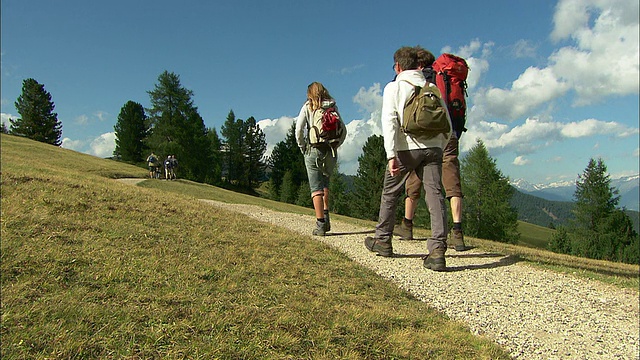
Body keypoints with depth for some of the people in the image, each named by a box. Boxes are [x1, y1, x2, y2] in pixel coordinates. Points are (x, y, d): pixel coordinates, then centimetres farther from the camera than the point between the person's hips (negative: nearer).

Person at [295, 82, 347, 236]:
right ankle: (326, 218, 18)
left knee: (316, 187, -1)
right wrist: (335, 145, 13)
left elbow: (299, 129, -8)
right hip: (331, 152, 3)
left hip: (313, 150, -3)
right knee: (325, 182, 22)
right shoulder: (333, 106, 8)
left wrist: (302, 147, 4)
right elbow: (343, 130, 4)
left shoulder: (307, 107, 1)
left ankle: (320, 224, -6)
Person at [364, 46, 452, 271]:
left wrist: (391, 155, -13)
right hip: (433, 148, 3)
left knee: (390, 193, 14)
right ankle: (437, 250, -13)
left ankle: (382, 241, 25)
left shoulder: (394, 87, 5)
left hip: (406, 147, -3)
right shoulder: (432, 88, 16)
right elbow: (447, 125, 14)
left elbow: (389, 121, -8)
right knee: (435, 195, -3)